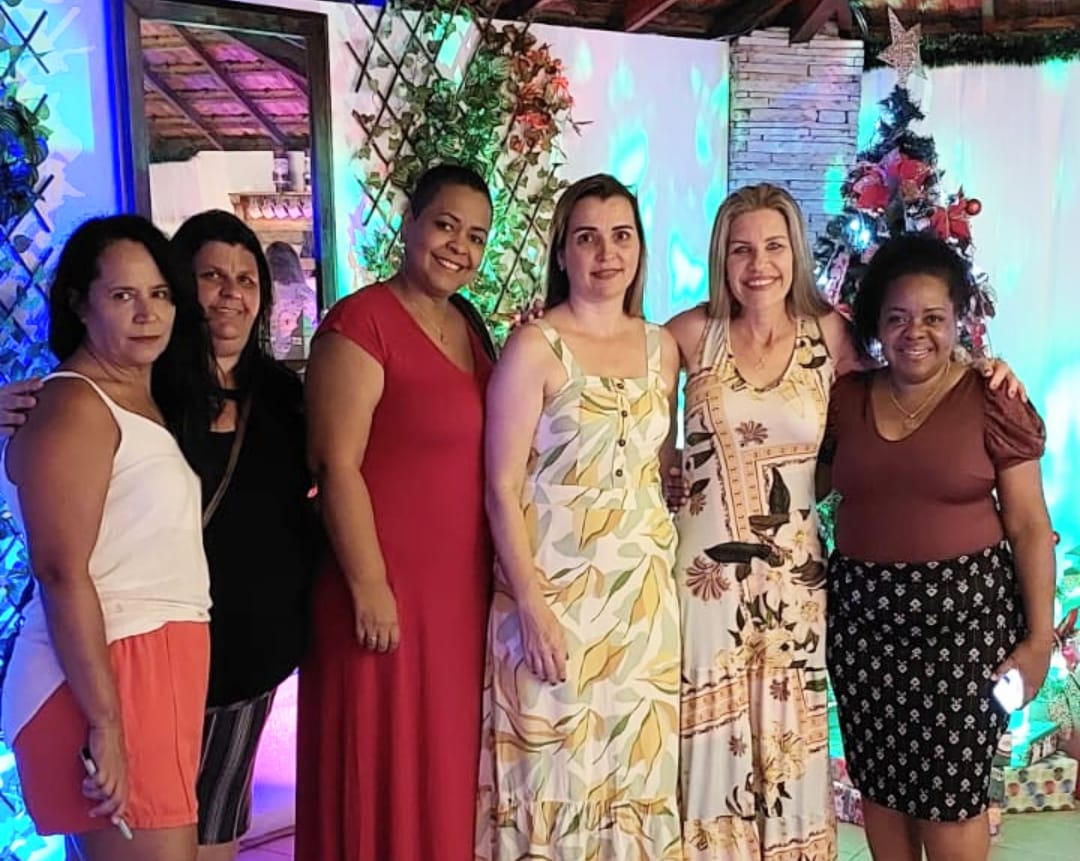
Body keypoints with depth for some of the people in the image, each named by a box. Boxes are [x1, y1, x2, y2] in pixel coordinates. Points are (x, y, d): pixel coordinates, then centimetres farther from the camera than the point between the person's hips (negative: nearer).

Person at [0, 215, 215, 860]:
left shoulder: (147, 399, 15)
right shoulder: (75, 407, -13)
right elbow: (62, 576, -19)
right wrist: (106, 725, -22)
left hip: (160, 665, 9)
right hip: (106, 674, -9)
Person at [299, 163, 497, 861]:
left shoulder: (468, 324, 11)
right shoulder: (361, 322, -13)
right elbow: (337, 465, -17)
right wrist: (369, 586, -17)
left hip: (464, 589, 8)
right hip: (390, 591, -7)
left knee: (449, 765, 18)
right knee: (385, 772, 5)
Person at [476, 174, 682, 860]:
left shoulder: (662, 347, 8)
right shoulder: (536, 346, -6)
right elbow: (503, 486, -10)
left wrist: (668, 564, 8)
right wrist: (531, 604, -15)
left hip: (644, 589, 5)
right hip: (556, 586, -4)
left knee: (637, 764, 11)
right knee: (555, 768, 3)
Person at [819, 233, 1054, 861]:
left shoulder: (993, 403, -6)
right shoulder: (846, 399, 4)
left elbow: (1029, 527, -5)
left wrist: (1039, 636, -7)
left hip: (963, 613, -4)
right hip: (863, 611, 4)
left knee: (950, 789, 3)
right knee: (878, 779, 13)